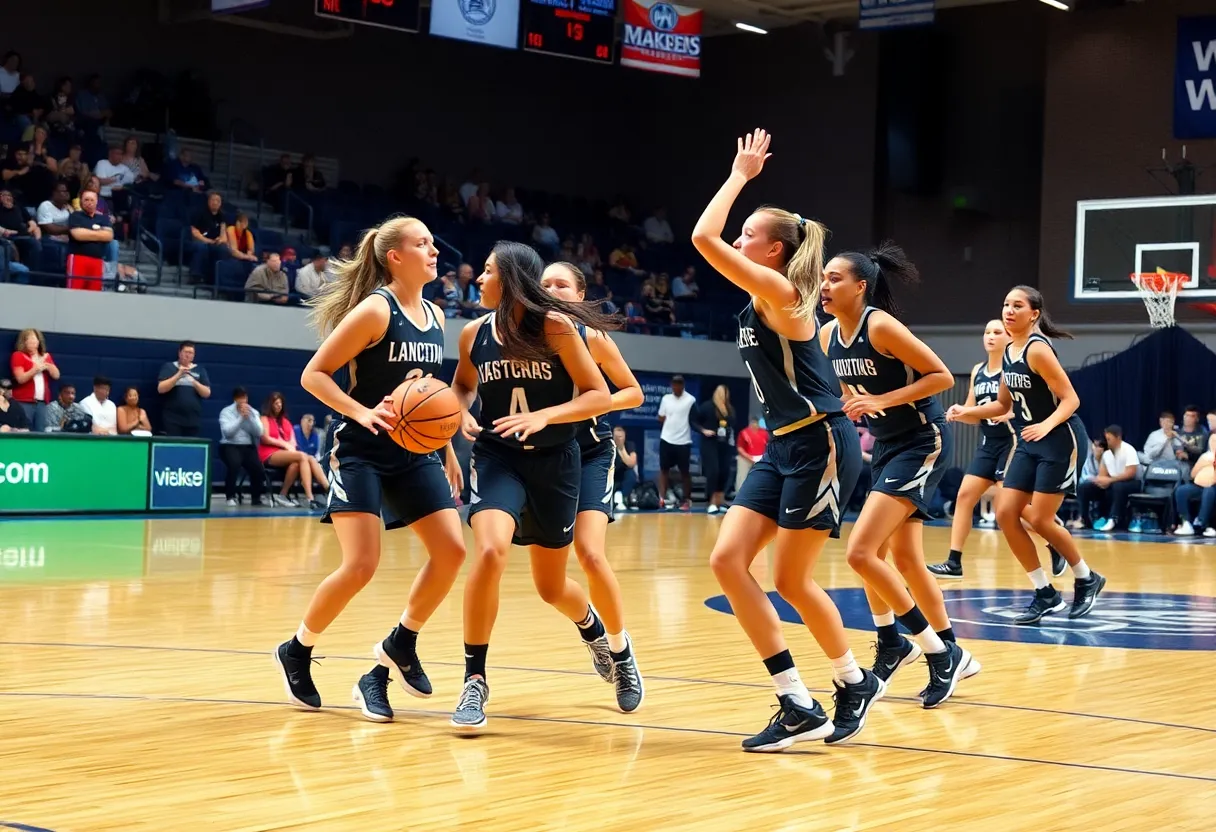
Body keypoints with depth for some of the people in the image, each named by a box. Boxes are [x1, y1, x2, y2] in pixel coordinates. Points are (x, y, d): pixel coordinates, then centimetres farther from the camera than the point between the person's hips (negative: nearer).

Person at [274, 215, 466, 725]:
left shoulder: (434, 316, 9)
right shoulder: (375, 310, -13)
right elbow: (314, 375, -12)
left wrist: (448, 451, 21)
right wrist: (363, 413, -25)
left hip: (415, 452, 7)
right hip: (362, 453, -7)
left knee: (451, 551, -6)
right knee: (361, 566, -15)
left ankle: (400, 645, 14)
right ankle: (297, 651, 8)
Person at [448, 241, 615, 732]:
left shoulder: (554, 325, -12)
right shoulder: (474, 334, -1)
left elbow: (600, 396, -11)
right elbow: (463, 386, 18)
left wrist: (543, 416, -24)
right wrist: (461, 414, -4)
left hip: (553, 463, -1)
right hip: (496, 458, 1)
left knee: (551, 588, 11)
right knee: (490, 553, -28)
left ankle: (595, 631, 49)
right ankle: (474, 682, -15)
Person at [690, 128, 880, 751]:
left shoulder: (780, 293, -15)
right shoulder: (762, 298, 10)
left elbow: (705, 239, -21)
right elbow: (712, 241, 25)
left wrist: (740, 176, -12)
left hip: (820, 445, -9)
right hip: (783, 447, 9)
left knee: (791, 579, -3)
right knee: (727, 561, -2)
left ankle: (855, 683, 19)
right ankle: (798, 706, 2)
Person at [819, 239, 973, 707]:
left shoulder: (881, 326, -19)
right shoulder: (828, 335, 4)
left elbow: (942, 376, -19)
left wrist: (881, 401, -23)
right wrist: (854, 405, 0)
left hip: (922, 443, -9)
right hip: (885, 445, 9)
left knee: (860, 552, -16)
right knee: (903, 558, 14)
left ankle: (938, 652, -4)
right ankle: (950, 655, 29)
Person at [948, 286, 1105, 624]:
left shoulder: (1037, 349, -18)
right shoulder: (1008, 352, 7)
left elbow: (1070, 399, -20)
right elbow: (1004, 404, 18)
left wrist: (1047, 425, -36)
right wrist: (966, 413, 5)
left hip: (1060, 440, -8)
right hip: (1029, 442, 8)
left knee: (1039, 519, -7)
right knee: (1006, 514, -1)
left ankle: (1087, 580, 18)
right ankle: (1046, 595, 9)